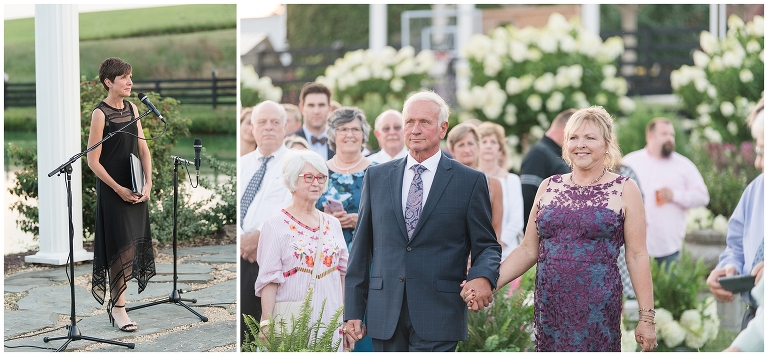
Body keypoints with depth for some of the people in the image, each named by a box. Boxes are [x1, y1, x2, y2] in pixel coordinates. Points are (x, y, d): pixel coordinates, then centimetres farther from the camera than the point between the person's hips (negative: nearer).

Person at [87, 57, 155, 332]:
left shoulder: (132, 109, 8)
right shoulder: (100, 113, -11)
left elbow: (143, 149, 9)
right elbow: (93, 160, -12)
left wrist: (148, 183, -3)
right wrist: (119, 189, -14)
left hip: (136, 189, 6)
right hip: (112, 190, -6)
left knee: (133, 244, 10)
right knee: (120, 245, -4)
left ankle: (113, 298, 26)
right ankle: (117, 308, 4)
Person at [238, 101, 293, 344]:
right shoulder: (243, 163, 17)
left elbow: (291, 207, -12)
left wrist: (259, 236, -18)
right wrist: (241, 238, -11)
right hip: (241, 252, 5)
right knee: (242, 321, 7)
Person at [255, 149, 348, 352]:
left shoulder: (333, 224, 12)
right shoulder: (276, 225, -3)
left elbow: (344, 272, 15)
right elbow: (269, 280, -8)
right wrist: (266, 323, -14)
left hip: (331, 319, 4)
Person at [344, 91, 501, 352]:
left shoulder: (470, 181, 2)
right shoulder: (376, 177, 11)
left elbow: (487, 246, 5)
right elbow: (362, 248, 11)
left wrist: (483, 276, -19)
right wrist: (353, 311, 7)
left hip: (438, 320, -3)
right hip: (385, 317, 3)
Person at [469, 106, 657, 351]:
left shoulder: (624, 190, 2)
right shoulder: (549, 187, 10)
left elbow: (636, 256, -1)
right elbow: (528, 250, 10)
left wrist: (647, 317, -5)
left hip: (597, 310, -3)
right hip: (549, 306, 3)